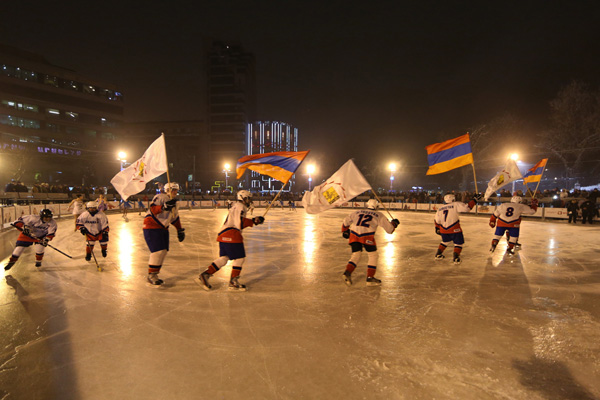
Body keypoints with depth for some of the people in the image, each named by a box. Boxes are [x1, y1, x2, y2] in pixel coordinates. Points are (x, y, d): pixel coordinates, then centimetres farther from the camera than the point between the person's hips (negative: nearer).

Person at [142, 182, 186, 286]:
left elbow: (175, 218, 23)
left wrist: (180, 230, 20)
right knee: (158, 251, -14)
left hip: (163, 229, 9)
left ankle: (154, 274, 18)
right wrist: (165, 206, -43)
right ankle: (151, 275, -1)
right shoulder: (161, 197, -13)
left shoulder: (174, 203, 15)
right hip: (151, 228, -9)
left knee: (163, 252, 6)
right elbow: (153, 209, -28)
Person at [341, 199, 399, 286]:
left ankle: (347, 272, -1)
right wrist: (394, 223, 38)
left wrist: (345, 231, 45)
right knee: (373, 255, 12)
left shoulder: (357, 212, 25)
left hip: (354, 235, 4)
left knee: (356, 254, 16)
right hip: (367, 237, -4)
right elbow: (389, 229, 17)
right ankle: (370, 278, 12)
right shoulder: (379, 215, 17)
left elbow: (345, 222, 28)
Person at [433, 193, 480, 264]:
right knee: (458, 243, 10)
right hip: (454, 230, -5)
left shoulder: (440, 208, 8)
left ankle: (438, 254, 29)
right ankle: (456, 258, -1)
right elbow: (467, 207, -12)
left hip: (443, 230, 5)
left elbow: (437, 220, 12)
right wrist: (474, 200, -2)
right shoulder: (456, 205, -5)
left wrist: (437, 228, 24)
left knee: (445, 241, 27)